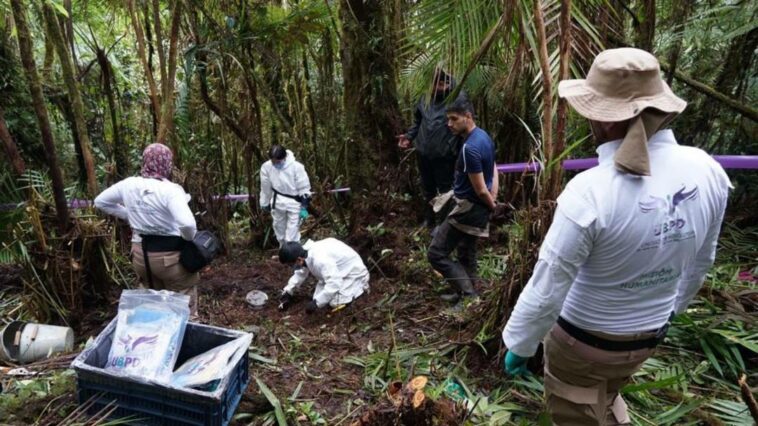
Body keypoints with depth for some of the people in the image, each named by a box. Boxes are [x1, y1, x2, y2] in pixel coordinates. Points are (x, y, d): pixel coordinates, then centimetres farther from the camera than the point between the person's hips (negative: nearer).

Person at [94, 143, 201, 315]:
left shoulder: (129, 184, -3)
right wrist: (190, 239, -16)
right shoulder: (170, 190, -22)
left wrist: (129, 215, 13)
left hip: (140, 253, 6)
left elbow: (100, 201, 14)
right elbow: (187, 224, -36)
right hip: (170, 255, -6)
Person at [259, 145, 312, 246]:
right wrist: (265, 204, 11)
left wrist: (304, 207, -11)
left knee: (292, 235, -3)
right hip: (278, 202, 4)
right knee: (279, 230, 18)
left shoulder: (296, 167, -23)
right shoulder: (266, 167, -13)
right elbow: (265, 188, 2)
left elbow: (304, 189, -14)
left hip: (294, 203, -4)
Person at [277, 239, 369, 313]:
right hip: (338, 272, 8)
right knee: (318, 296, 1)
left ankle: (360, 285, 4)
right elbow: (301, 273, 10)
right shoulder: (305, 253, -10)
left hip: (353, 272, -8)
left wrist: (316, 303, -37)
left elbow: (334, 284, -41)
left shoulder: (320, 259, -38)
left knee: (335, 302, -18)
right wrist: (288, 292, 4)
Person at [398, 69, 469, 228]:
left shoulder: (459, 98, -13)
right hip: (423, 152, 6)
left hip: (444, 155, -6)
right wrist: (409, 136, 3)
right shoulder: (426, 97, 6)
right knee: (427, 188, 21)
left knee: (445, 190, 9)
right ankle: (429, 218, 40)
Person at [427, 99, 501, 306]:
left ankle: (469, 294, 4)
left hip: (468, 208, -10)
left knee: (436, 253, -2)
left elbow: (481, 190, -22)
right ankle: (466, 293, 36)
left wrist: (492, 206, -4)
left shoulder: (470, 148, -26)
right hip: (477, 208, 10)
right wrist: (494, 201, 4)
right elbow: (493, 170, 11)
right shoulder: (484, 136, 5)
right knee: (466, 254, 22)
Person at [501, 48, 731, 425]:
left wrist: (518, 345, -8)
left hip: (583, 338, -5)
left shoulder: (590, 192, -34)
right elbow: (700, 262, 3)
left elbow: (545, 292, -25)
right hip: (649, 335, 5)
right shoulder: (707, 172, -14)